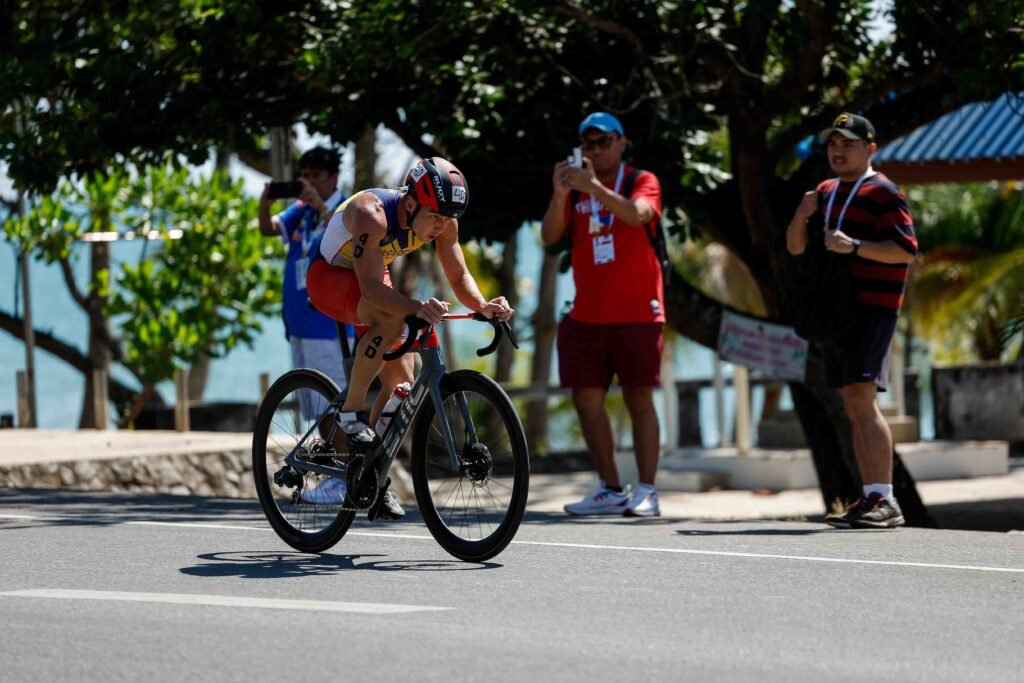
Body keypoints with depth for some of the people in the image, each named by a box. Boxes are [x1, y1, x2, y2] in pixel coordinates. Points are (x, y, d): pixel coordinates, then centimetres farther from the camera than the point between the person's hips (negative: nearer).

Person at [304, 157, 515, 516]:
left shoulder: (442, 221, -18)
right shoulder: (372, 214, -37)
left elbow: (459, 276, -12)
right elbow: (371, 286, -43)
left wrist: (483, 306, -33)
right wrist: (417, 307, -60)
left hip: (371, 280, 7)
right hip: (329, 276, -7)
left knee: (402, 381, -5)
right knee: (392, 317, -37)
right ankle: (351, 412, -23)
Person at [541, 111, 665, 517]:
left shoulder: (641, 181, 0)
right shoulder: (573, 189, 10)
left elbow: (637, 215, -23)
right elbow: (549, 236, -4)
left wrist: (593, 187, -35)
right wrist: (560, 195, -20)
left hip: (636, 312, -4)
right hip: (587, 314, 4)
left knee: (638, 398, -4)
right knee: (587, 399, 3)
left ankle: (646, 492, -3)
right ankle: (610, 490, 12)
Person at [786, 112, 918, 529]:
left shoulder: (882, 193, -6)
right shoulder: (827, 193, 20)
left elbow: (906, 249, -14)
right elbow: (795, 246, 20)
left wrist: (856, 247, -25)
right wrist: (803, 214, 0)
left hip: (872, 307, -9)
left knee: (862, 398, -18)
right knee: (853, 406, 7)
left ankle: (885, 500, -20)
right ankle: (871, 499, 10)